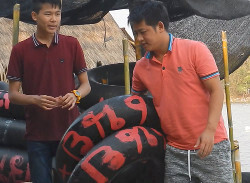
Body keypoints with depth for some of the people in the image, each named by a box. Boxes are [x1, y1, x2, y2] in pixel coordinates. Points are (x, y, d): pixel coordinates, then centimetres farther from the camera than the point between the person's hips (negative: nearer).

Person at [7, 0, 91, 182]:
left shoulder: (72, 45, 3)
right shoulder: (20, 50, -1)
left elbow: (86, 85, 7)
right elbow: (13, 94, 0)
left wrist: (75, 95, -15)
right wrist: (35, 99, -19)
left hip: (70, 130, 1)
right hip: (37, 134, -1)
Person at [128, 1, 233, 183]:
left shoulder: (195, 50, -7)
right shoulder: (141, 68, 6)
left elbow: (216, 90, -9)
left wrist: (210, 129, -20)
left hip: (211, 146, -4)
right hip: (174, 151, 4)